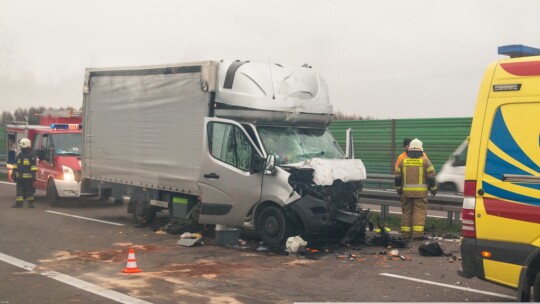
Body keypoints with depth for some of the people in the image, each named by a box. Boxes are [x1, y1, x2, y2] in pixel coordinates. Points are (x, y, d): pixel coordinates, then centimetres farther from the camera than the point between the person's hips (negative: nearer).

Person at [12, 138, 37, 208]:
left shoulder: (31, 155, -6)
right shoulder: (20, 155, 16)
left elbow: (33, 166, -10)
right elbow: (16, 165, 21)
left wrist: (33, 174, -14)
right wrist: (14, 173, 16)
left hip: (28, 177, -7)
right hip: (20, 176, 7)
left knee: (29, 190, 0)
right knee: (19, 190, 6)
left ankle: (31, 203, 10)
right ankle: (19, 203, 9)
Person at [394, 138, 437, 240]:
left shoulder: (403, 161, 6)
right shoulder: (425, 161, -1)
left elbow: (397, 177, 10)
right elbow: (431, 176, -1)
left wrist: (399, 189, 22)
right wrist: (433, 189, 10)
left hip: (406, 191, 3)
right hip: (420, 192, -3)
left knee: (406, 211, 10)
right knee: (419, 211, -2)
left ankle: (405, 233, 13)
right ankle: (417, 233, -10)